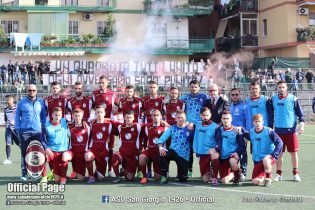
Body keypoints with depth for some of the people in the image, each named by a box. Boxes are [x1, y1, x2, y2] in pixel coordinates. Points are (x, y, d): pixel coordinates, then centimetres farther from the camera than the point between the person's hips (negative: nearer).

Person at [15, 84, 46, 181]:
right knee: (24, 152, 2)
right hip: (24, 131, -1)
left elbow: (44, 116, 11)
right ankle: (24, 173, 6)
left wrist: (44, 128, 4)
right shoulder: (22, 102, 4)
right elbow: (17, 116, 6)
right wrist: (17, 129, -1)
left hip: (37, 131, 1)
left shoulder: (41, 102, 7)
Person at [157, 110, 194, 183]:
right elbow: (162, 138, -5)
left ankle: (180, 172, 34)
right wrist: (160, 147, -25)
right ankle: (164, 176, -14)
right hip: (173, 152, 1)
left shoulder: (189, 128, 0)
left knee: (183, 179, -5)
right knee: (163, 154, -34)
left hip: (184, 156, -1)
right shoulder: (172, 128, 2)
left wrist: (191, 130, -30)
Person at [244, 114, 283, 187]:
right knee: (255, 181, -10)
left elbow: (280, 143, -15)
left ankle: (268, 178, -13)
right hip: (257, 160, 4)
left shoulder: (269, 131, -13)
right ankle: (264, 175, 26)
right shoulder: (251, 132, 2)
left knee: (266, 160, -41)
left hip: (268, 157, -4)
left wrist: (273, 155, -22)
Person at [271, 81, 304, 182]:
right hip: (278, 130, 2)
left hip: (291, 130, -2)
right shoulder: (273, 99, 6)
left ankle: (296, 173, 12)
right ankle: (279, 174, 14)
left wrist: (301, 123, -13)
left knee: (294, 152, 1)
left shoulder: (293, 99, -3)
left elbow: (300, 112, 0)